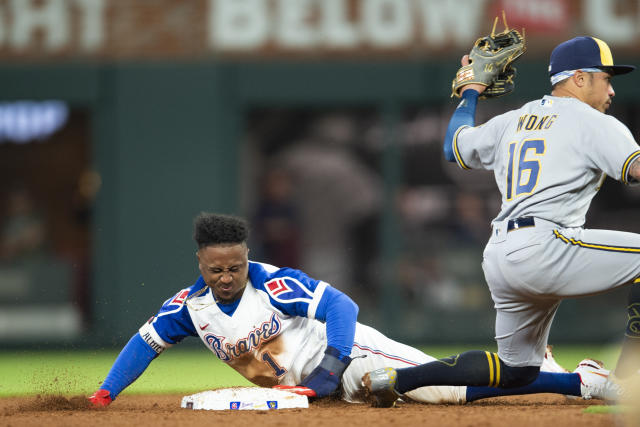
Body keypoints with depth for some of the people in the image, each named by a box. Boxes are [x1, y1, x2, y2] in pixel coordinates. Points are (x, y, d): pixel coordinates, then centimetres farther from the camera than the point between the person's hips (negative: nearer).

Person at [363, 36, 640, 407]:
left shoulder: (511, 122, 22)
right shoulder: (595, 125, 0)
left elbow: (455, 146, 37)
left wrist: (471, 92, 50)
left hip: (500, 258, 8)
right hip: (544, 248, -8)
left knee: (517, 369, 21)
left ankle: (398, 379, 13)